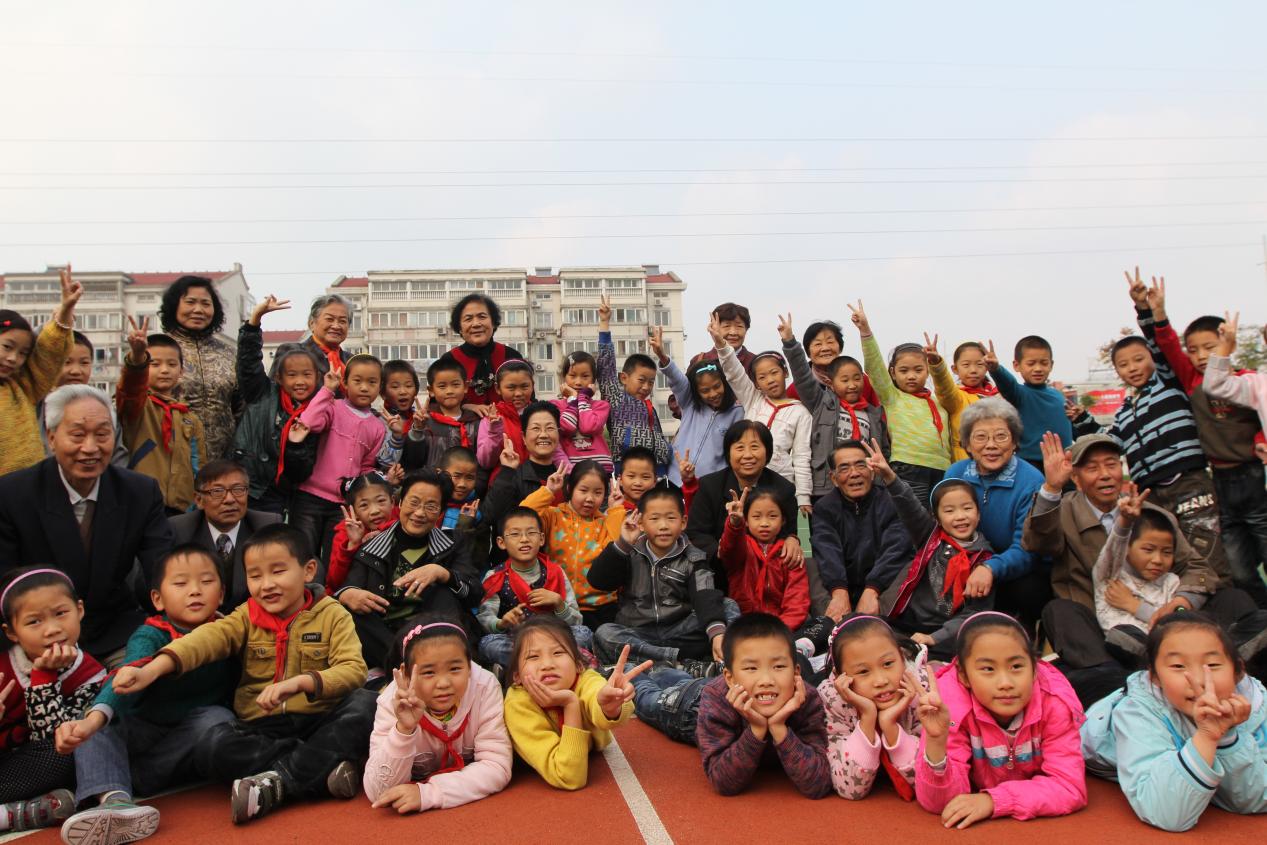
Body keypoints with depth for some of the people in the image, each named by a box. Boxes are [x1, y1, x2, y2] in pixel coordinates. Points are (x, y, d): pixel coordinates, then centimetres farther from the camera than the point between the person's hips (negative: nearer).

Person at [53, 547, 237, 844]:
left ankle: (127, 779, -24)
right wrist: (94, 718, -51)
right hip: (141, 732, 0)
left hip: (187, 745, 0)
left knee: (218, 717, -30)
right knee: (88, 712, -25)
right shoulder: (150, 637, -12)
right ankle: (114, 799, -49)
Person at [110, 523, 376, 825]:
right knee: (212, 746, -27)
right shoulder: (246, 617, 8)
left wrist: (300, 682, -29)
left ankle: (278, 781, -29)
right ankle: (324, 767, -27)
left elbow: (354, 670, -12)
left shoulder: (332, 615, 2)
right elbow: (206, 638, -13)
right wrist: (152, 669, -32)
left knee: (365, 704, -29)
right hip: (263, 727, 1)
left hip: (320, 721, -1)